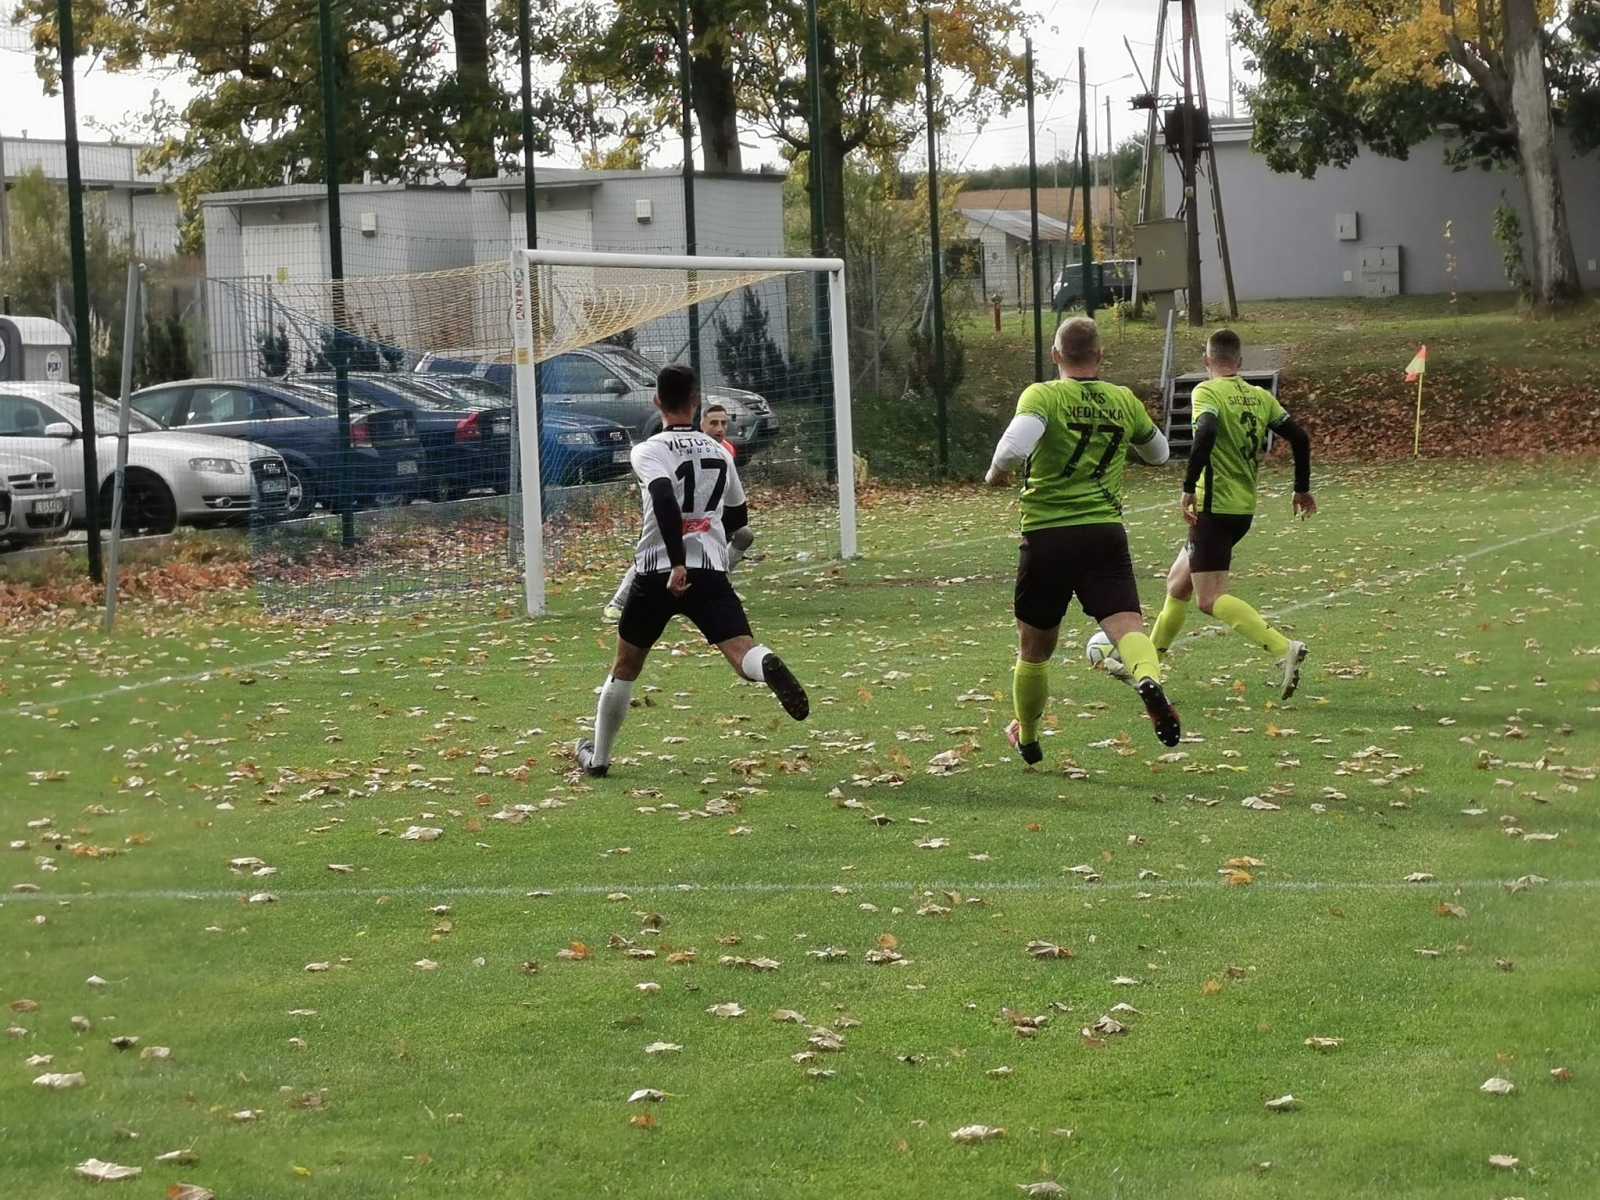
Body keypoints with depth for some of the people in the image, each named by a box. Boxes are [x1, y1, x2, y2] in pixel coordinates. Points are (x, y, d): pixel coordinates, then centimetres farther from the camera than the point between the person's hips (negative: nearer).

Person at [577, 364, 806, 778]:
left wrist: (677, 563, -27)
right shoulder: (719, 452, 15)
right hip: (711, 573, 2)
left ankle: (598, 756, 27)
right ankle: (768, 666, -52)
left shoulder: (648, 451, -1)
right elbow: (738, 516, 27)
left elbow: (665, 499, -21)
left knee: (625, 667, 16)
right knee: (742, 652, -15)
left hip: (659, 572, -2)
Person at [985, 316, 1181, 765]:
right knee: (1127, 624, -12)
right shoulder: (1124, 400, 10)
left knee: (1035, 647, 16)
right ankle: (1148, 681, -46)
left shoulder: (1043, 396, -4)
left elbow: (1016, 444, -23)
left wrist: (996, 472, -3)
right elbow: (1158, 453, 27)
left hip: (1046, 535, -1)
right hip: (1105, 534, 1)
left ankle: (1026, 737, 33)